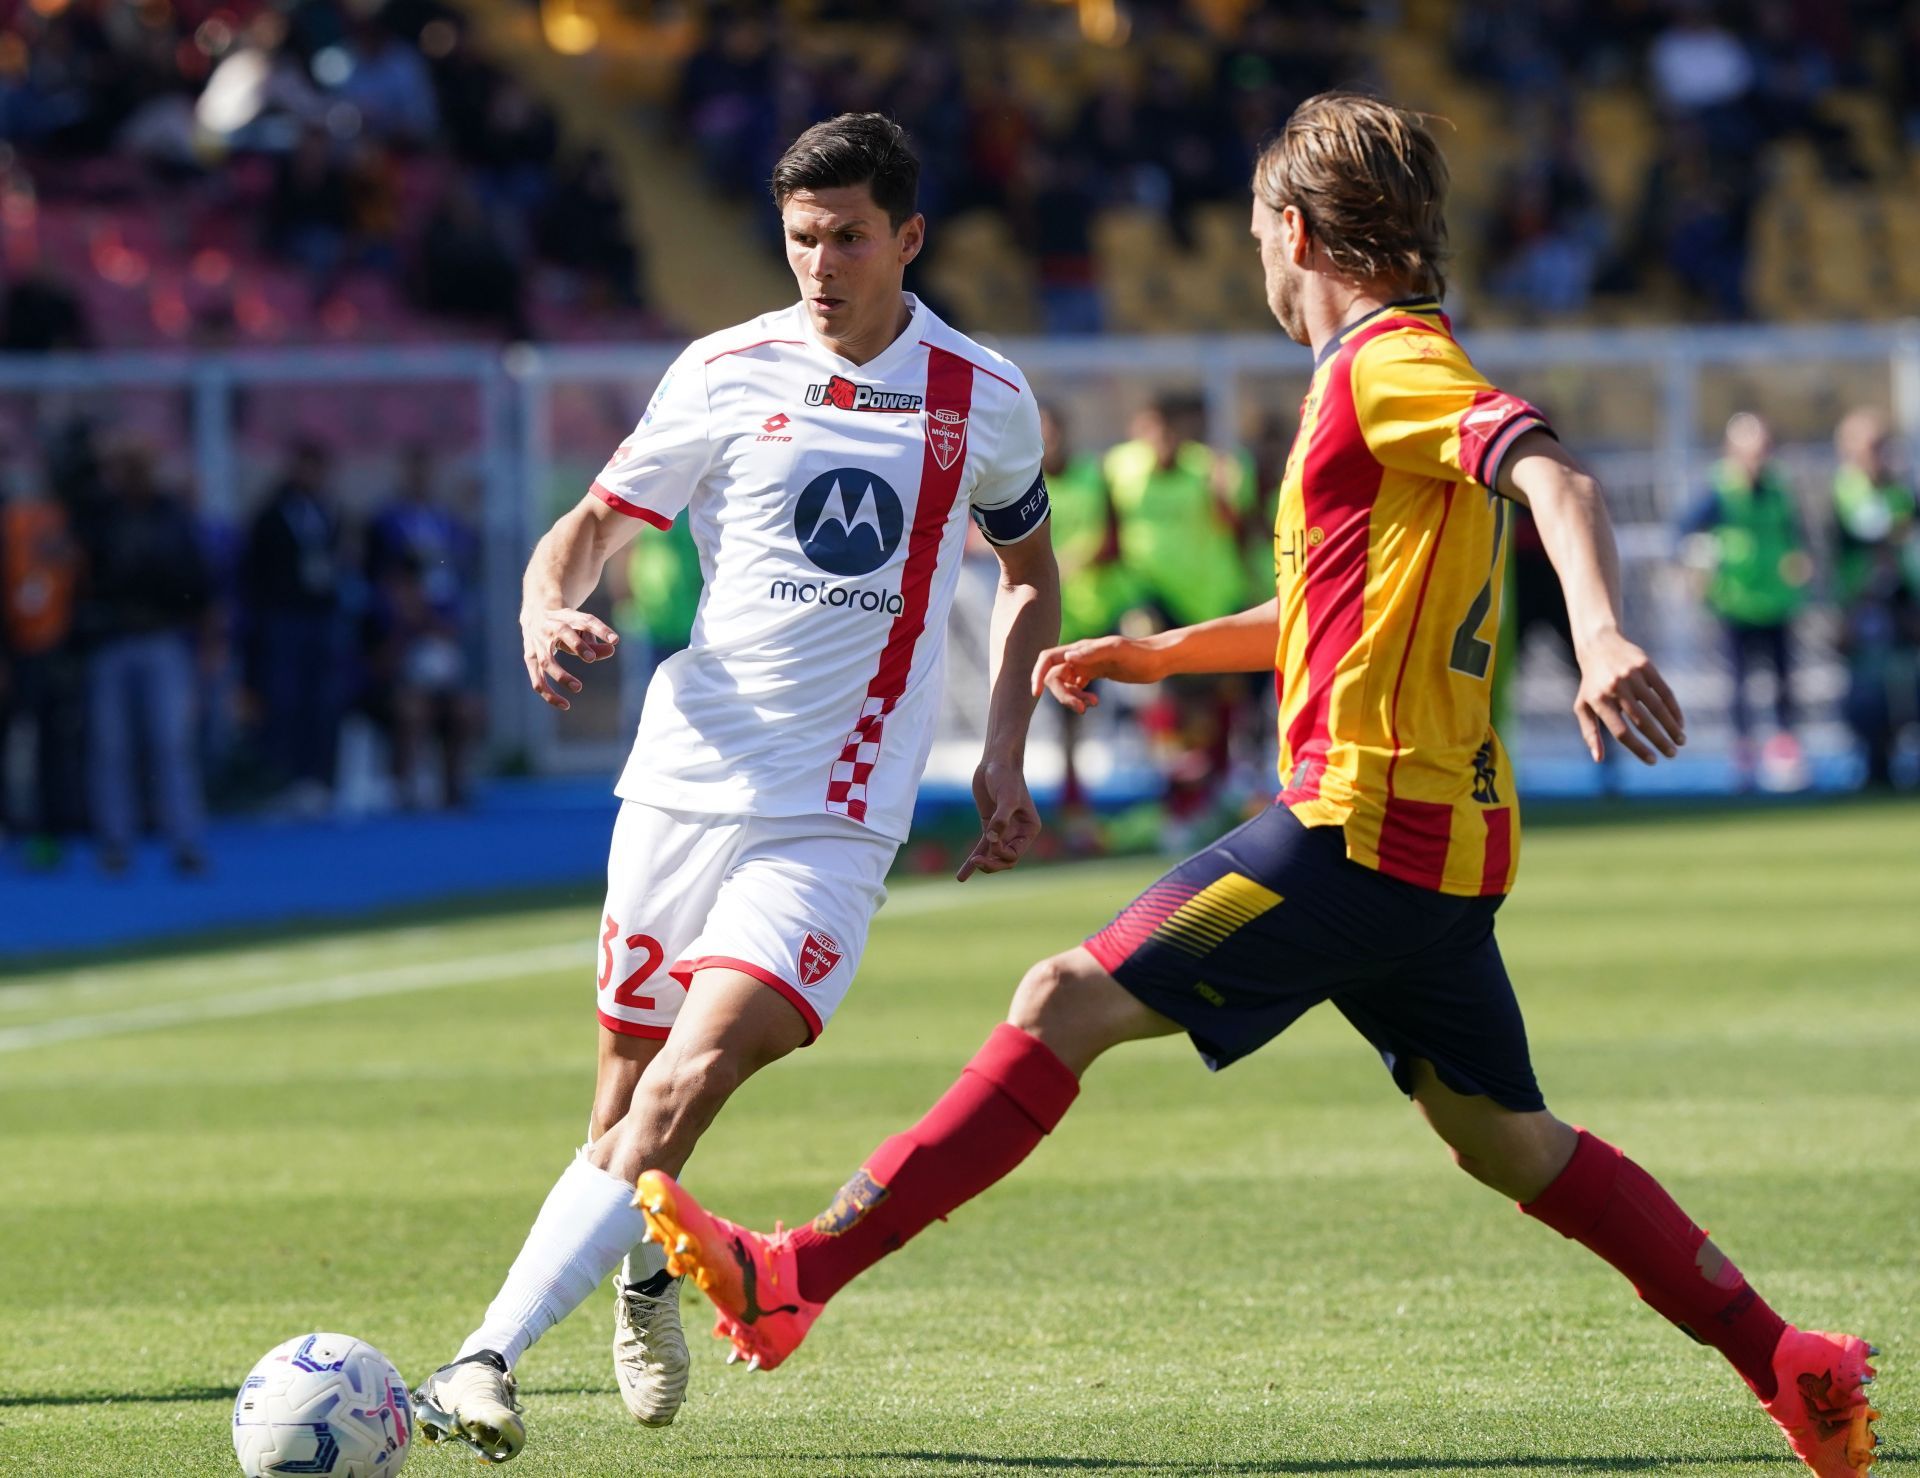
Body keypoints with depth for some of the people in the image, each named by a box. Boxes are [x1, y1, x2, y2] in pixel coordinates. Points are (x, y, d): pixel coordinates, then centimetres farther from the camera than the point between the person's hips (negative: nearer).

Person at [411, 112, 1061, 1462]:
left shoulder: (984, 402, 4)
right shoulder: (728, 374, 2)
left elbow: (1031, 572, 21)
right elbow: (600, 520, 9)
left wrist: (1005, 757, 11)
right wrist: (550, 606, -15)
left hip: (833, 817, -2)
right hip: (685, 780, 2)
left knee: (689, 1083, -20)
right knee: (629, 1096, 7)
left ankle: (488, 1359, -25)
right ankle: (647, 1273, 41)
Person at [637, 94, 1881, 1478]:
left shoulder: (1392, 364, -9)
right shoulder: (1386, 375, 22)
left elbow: (1555, 476, -27)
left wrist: (1604, 636, -44)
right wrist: (1158, 653, 30)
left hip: (1362, 820, -10)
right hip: (1440, 837, 10)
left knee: (1067, 1005, -12)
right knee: (1509, 1140, 16)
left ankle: (798, 1275, -16)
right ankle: (1791, 1365, 17)